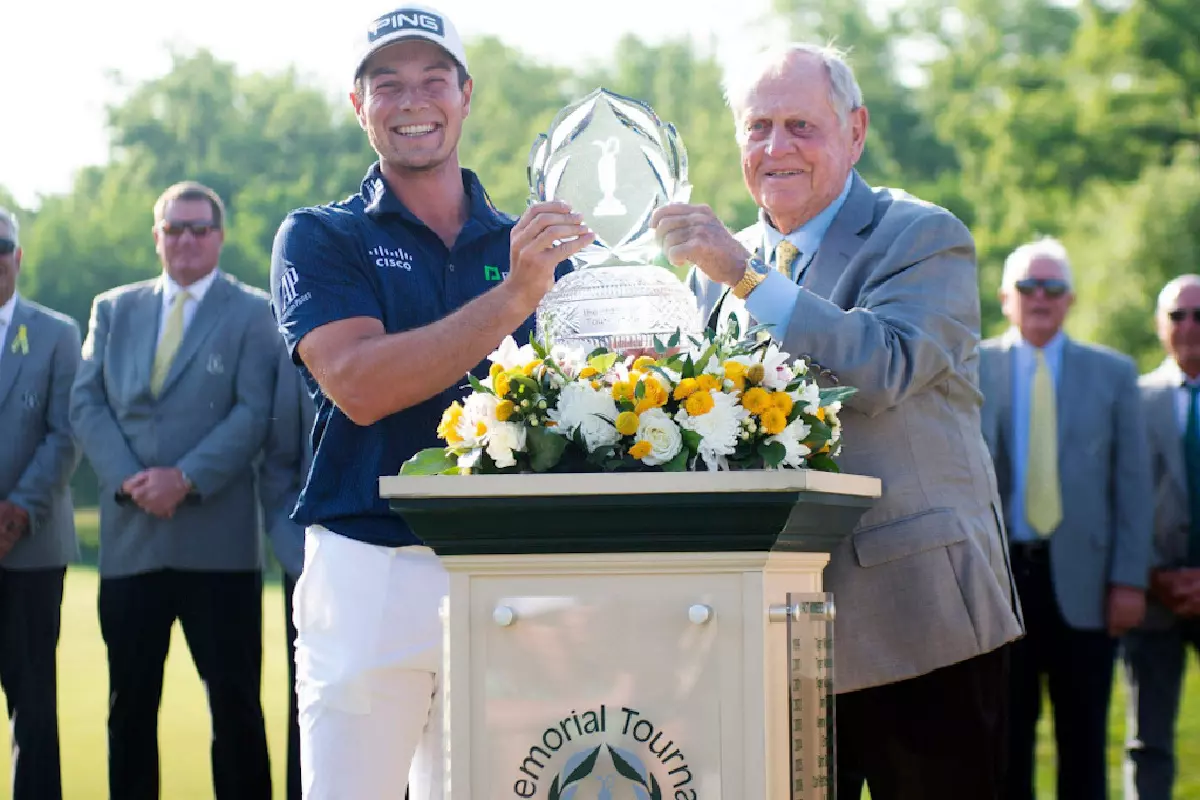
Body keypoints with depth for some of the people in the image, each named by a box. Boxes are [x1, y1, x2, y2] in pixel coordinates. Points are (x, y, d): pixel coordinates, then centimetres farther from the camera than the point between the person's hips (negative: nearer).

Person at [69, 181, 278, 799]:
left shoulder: (251, 314, 4)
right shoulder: (113, 309, 15)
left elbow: (254, 413, -5)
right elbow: (87, 402, 7)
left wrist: (186, 479, -16)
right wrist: (126, 477, -9)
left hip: (216, 539, -3)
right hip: (130, 536, 3)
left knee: (235, 700, -2)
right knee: (130, 702, 7)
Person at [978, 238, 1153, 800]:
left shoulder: (1112, 374, 9)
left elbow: (1133, 482, 6)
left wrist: (1129, 579, -2)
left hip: (1082, 583, 0)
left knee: (1083, 742, 2)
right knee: (1005, 738, 3)